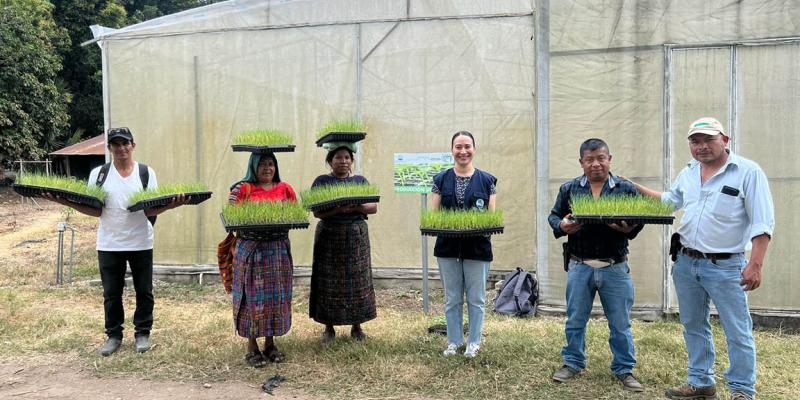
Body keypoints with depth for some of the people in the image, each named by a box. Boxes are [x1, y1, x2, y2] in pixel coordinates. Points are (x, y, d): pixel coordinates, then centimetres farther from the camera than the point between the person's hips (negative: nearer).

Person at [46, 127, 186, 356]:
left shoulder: (146, 173, -1)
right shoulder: (98, 174, 2)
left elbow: (150, 210, -6)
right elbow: (95, 210, -1)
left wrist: (170, 205, -25)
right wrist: (67, 202, -15)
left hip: (141, 243, -1)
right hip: (109, 244, 1)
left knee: (144, 291, 8)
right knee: (111, 293, 9)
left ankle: (143, 333, 23)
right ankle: (113, 335, 25)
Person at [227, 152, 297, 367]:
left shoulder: (285, 188, 8)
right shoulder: (243, 188, 0)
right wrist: (231, 202, -24)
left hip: (278, 249, 3)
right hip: (251, 249, -3)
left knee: (276, 296, 7)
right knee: (253, 296, 1)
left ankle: (270, 343, 22)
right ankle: (252, 347, 13)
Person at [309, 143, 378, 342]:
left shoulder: (360, 180, 10)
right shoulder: (321, 181, 3)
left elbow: (374, 207, 2)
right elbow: (317, 211, -7)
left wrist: (357, 207, -17)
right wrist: (338, 208, -23)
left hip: (356, 236, 2)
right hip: (329, 236, -1)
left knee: (357, 280, 3)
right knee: (329, 281, 1)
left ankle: (357, 325, 16)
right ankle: (329, 327, 14)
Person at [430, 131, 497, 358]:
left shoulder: (487, 180, 2)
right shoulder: (441, 180, 4)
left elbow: (492, 216, 1)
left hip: (477, 247, -1)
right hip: (448, 247, 1)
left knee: (476, 298, 7)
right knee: (452, 299, 10)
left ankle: (474, 342, 22)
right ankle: (454, 341, 24)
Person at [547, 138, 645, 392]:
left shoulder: (626, 188, 2)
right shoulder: (569, 189, 5)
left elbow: (639, 220, 3)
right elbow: (553, 216, 8)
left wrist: (629, 229, -19)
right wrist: (562, 226, -14)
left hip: (615, 268, -1)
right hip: (580, 266, 1)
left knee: (620, 324, 8)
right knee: (575, 320, 12)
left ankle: (624, 369, 24)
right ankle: (573, 363, 28)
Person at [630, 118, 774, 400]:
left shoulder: (748, 172, -9)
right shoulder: (687, 173, 9)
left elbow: (762, 222, -13)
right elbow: (669, 201, 27)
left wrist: (755, 264, -20)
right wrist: (633, 187, 23)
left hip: (725, 267, -6)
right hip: (685, 263, 6)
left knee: (738, 333, 2)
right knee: (694, 327, 16)